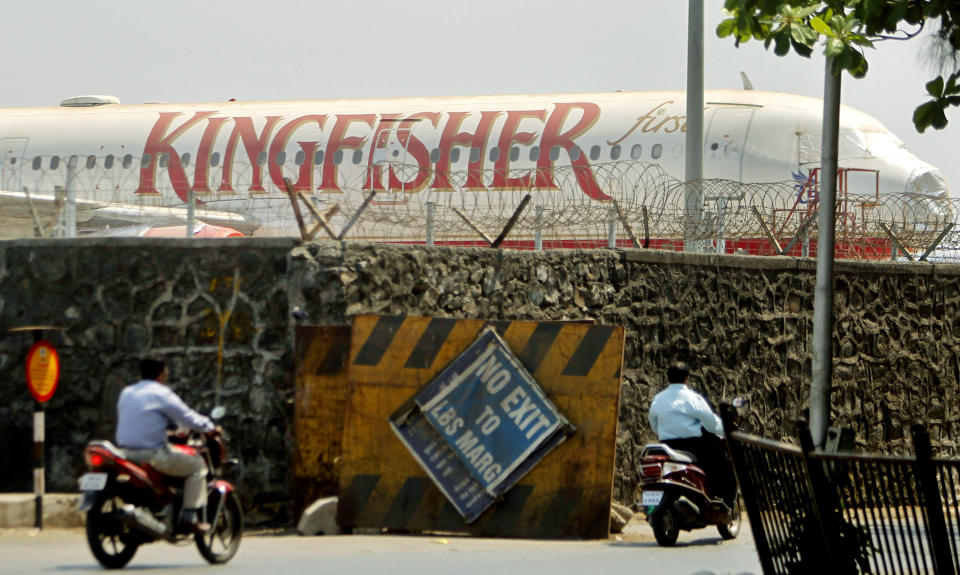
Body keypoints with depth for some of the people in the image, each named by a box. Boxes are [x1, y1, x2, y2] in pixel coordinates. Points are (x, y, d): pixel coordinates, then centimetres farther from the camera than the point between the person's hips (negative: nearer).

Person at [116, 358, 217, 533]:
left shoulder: (126, 393, 15)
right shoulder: (161, 393, -7)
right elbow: (187, 417, -7)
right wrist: (209, 427, 13)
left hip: (126, 452, 8)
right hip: (152, 455, -8)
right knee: (197, 464, 5)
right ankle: (189, 518, -3)